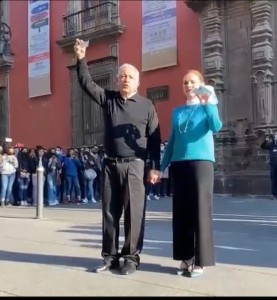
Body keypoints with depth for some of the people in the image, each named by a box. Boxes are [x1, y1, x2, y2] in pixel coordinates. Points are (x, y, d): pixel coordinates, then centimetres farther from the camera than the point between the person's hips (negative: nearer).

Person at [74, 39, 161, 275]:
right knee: (109, 212, 7)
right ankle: (110, 256, 18)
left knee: (134, 213, -1)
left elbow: (154, 138, 1)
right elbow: (87, 84, 4)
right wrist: (81, 60, -10)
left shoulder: (146, 105, 3)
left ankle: (131, 258, 8)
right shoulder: (108, 98, 11)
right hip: (110, 164, 3)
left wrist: (155, 167, -4)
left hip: (134, 165, -3)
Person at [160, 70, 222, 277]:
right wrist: (162, 166, 12)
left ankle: (200, 260, 3)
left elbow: (216, 127, -14)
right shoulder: (177, 112, 16)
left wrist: (207, 103, -20)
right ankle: (186, 258, 15)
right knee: (181, 212, 5)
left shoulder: (208, 107, 6)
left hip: (202, 162, -4)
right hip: (179, 164, 4)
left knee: (200, 211, -3)